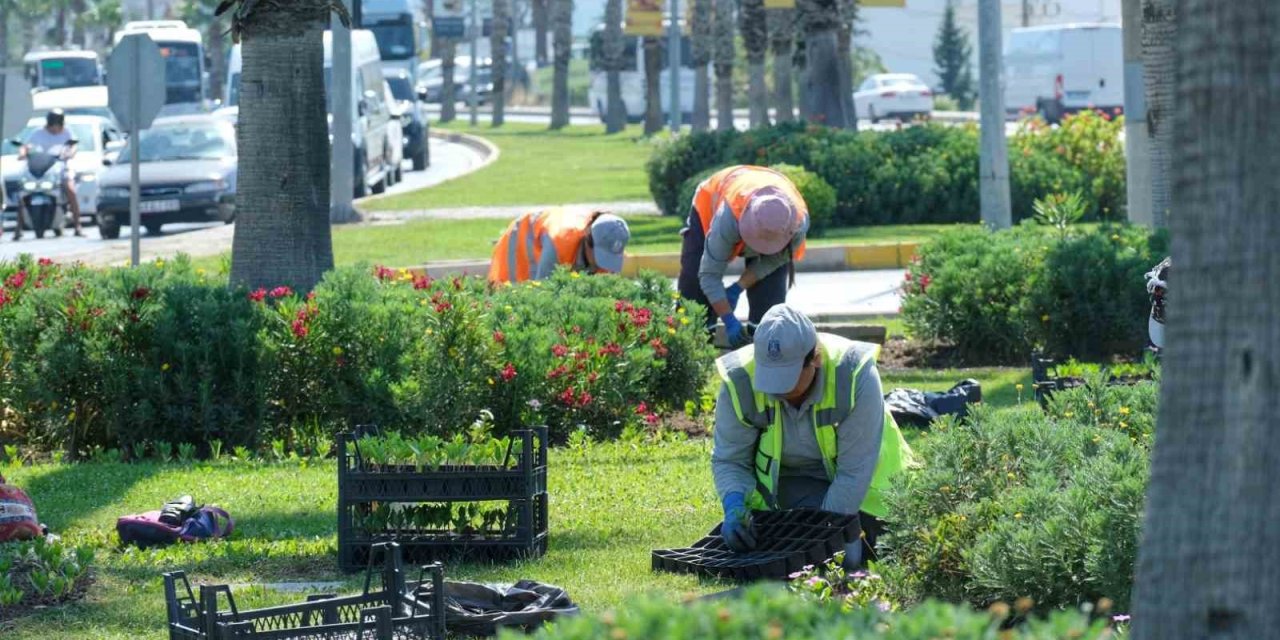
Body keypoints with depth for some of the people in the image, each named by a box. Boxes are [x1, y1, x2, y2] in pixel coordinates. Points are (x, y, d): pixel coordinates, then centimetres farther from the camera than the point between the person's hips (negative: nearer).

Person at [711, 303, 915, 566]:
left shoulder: (855, 376, -30)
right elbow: (729, 461, -13)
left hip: (853, 487, -1)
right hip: (789, 480, 1)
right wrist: (734, 507, -33)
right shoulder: (739, 381, -23)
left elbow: (854, 472, -25)